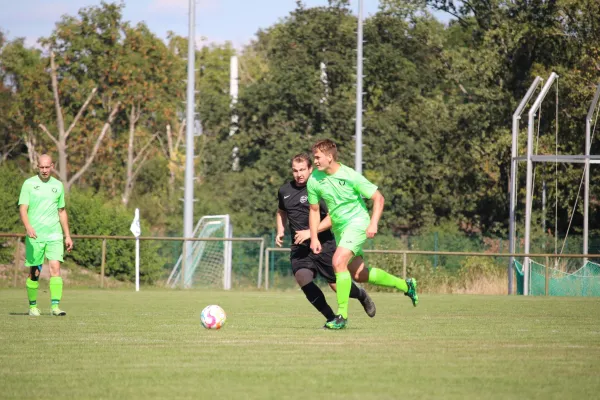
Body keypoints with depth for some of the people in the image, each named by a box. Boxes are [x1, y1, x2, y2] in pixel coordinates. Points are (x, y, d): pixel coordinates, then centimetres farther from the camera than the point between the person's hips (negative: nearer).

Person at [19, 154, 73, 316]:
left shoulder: (58, 185, 11)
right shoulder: (29, 184, 0)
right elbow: (23, 209, -8)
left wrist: (67, 236, 16)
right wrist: (28, 227, -25)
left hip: (54, 235, 2)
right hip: (34, 236, -2)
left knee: (55, 267, -13)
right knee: (34, 272, 2)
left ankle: (55, 306, -16)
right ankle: (32, 306, 17)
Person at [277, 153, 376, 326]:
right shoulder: (284, 191, 10)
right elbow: (281, 212, 30)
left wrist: (311, 232, -21)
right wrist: (280, 231, 13)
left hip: (324, 244, -4)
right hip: (299, 248, 4)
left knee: (338, 285, -1)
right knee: (302, 278, -23)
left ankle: (361, 295, 36)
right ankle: (331, 318, -11)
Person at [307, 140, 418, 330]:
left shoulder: (351, 176, -19)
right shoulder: (314, 180, -5)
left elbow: (378, 198, -12)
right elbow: (314, 210, 8)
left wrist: (373, 223, -23)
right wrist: (314, 238, 1)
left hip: (357, 222, -7)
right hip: (338, 227, 7)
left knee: (338, 262, -26)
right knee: (359, 275, 12)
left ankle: (342, 315, -20)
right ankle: (405, 285, 33)